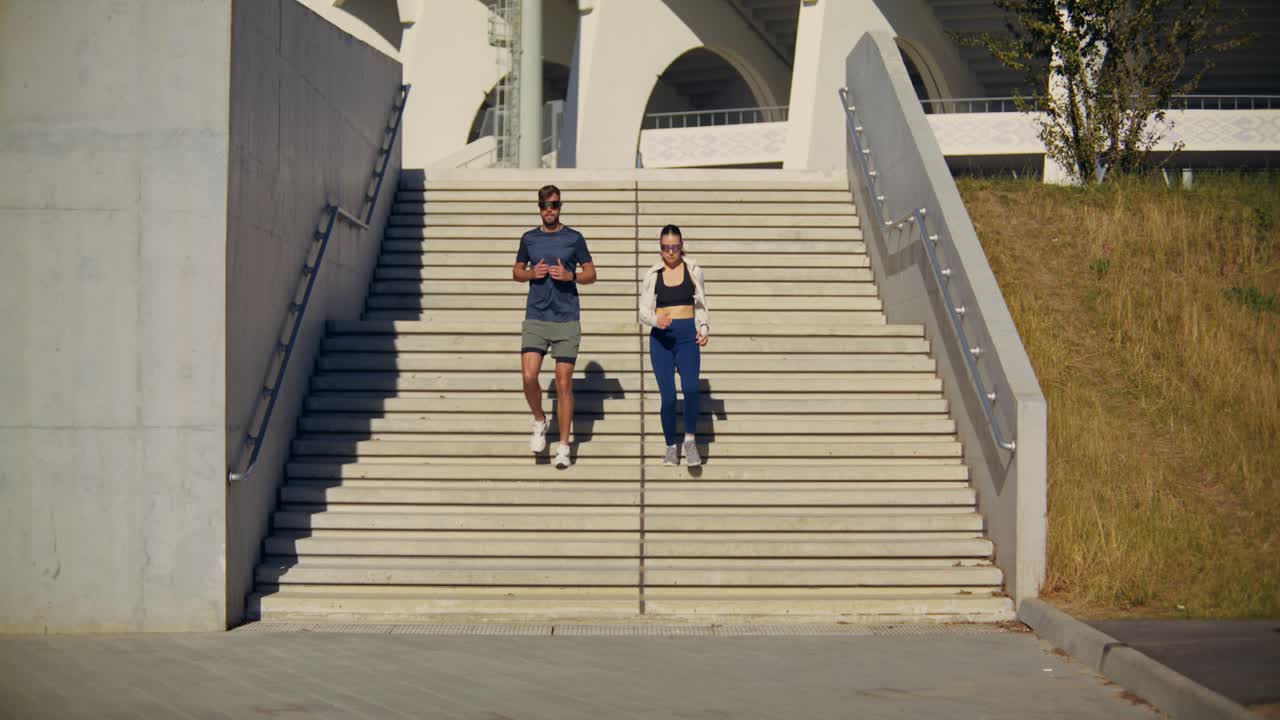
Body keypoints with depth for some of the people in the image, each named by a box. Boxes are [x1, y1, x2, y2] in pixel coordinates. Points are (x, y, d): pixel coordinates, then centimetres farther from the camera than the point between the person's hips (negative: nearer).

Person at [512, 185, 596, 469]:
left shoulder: (574, 238, 3)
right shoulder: (529, 239, 8)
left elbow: (591, 274, 7)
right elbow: (516, 271, 18)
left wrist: (570, 275, -12)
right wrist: (532, 273, -4)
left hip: (566, 320, -1)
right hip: (535, 319, 1)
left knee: (564, 383, -1)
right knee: (529, 377, -14)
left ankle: (564, 447, 6)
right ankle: (540, 422, 15)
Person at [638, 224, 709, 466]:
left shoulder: (693, 271, 7)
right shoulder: (652, 275, 5)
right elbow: (644, 310, 3)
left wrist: (704, 328, -1)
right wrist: (656, 320, -19)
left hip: (688, 336, 0)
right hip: (661, 338, 0)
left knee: (690, 388, -22)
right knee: (668, 396, -4)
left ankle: (690, 440, -7)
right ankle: (671, 446, 15)